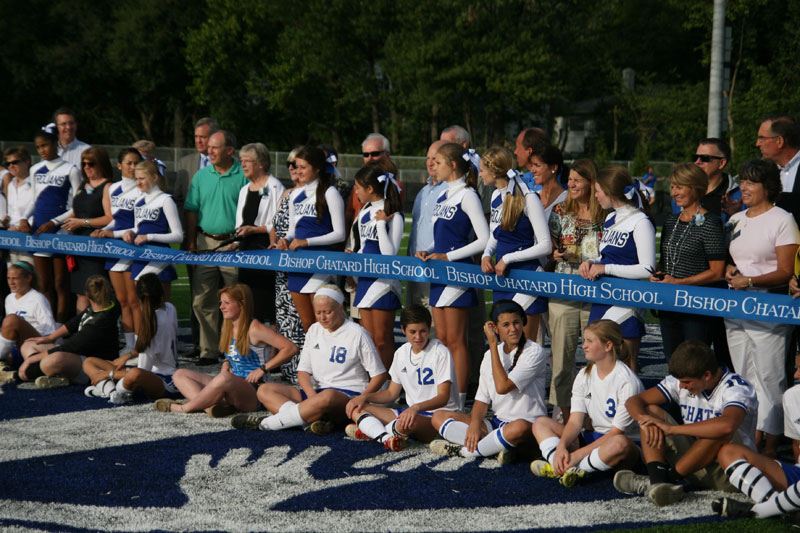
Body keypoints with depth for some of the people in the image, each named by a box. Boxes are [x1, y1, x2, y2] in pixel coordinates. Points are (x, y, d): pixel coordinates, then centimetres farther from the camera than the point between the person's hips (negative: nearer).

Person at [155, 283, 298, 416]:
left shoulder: (254, 329, -10)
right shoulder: (228, 329, 14)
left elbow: (290, 348, -15)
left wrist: (263, 369, -14)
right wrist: (226, 363, 8)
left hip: (253, 394, -9)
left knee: (224, 378, -41)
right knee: (179, 375, 1)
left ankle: (183, 408, -21)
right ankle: (210, 406, -27)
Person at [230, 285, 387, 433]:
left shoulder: (358, 334, -2)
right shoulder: (314, 330, 14)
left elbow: (379, 374, -1)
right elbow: (303, 371, 10)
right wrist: (312, 396, -11)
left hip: (350, 395, -7)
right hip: (318, 391, 7)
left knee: (328, 397, -43)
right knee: (265, 390, -10)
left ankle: (263, 423, -34)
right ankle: (319, 419, -36)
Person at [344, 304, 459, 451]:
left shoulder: (441, 353, -10)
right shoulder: (401, 353, 11)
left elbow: (443, 398, -17)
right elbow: (392, 393, 18)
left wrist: (417, 407, -35)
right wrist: (365, 397, 1)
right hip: (410, 411, 7)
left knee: (407, 423, -41)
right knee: (357, 409, -6)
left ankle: (370, 431, -13)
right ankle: (386, 438, -33)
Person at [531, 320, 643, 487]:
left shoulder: (627, 382, -16)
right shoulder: (585, 375, 5)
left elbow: (617, 432, -18)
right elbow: (575, 421, -3)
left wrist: (578, 454, -23)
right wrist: (561, 446, -24)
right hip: (595, 438, 7)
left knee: (620, 443, -43)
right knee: (541, 423, -5)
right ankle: (567, 468, -31)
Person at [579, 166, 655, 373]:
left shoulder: (640, 222, -11)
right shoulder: (610, 219, 15)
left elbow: (648, 269, -16)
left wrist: (606, 268, -16)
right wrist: (591, 263, 4)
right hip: (602, 301, 9)